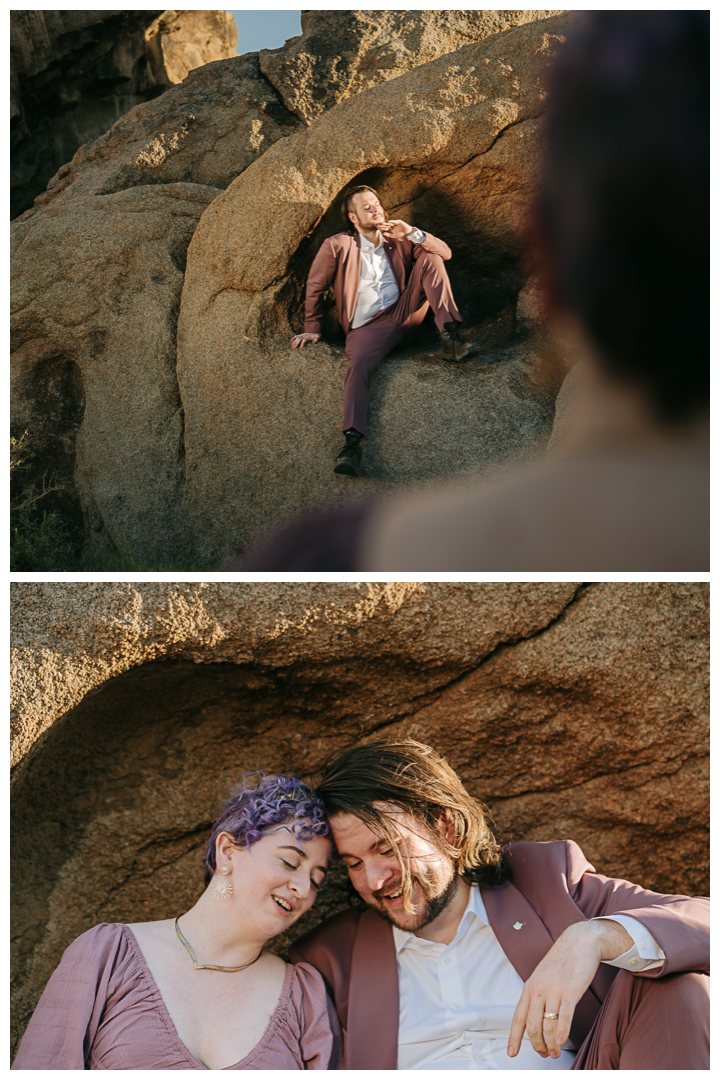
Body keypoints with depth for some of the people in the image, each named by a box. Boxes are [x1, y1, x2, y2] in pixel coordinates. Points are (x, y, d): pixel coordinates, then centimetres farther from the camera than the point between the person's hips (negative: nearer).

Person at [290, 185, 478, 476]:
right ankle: (352, 442, -49)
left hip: (405, 311, 4)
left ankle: (450, 336, -21)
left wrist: (412, 233, -8)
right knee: (359, 365, -36)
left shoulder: (397, 241, 13)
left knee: (430, 258, -10)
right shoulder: (337, 246, 2)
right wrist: (312, 329, 7)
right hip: (367, 326, -4)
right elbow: (315, 286, 11)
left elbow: (444, 253, 7)